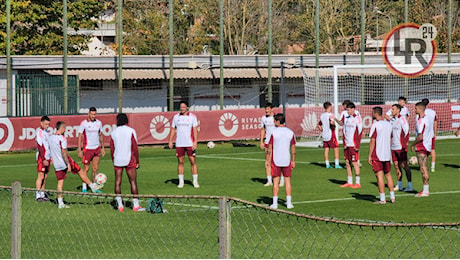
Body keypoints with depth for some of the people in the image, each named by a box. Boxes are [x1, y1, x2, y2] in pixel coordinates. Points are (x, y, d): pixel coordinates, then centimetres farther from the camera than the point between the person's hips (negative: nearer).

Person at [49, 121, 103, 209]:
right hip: (65, 162, -7)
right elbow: (64, 153, -22)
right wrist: (68, 164, -20)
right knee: (80, 172, 11)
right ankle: (92, 186, 21)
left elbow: (51, 152, 16)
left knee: (60, 182, 8)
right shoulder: (62, 139, -17)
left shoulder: (50, 138, 7)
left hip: (57, 165, 7)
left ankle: (60, 203, 6)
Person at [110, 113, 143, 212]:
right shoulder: (131, 131, -4)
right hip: (129, 159, -2)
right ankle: (135, 205, -2)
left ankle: (120, 205, 3)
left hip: (117, 160, 2)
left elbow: (112, 149, 7)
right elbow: (135, 147, -5)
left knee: (118, 182, 5)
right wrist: (137, 161, 2)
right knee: (133, 182, 1)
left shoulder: (114, 132, 4)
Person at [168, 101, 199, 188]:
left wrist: (195, 142, -12)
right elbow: (173, 129, 14)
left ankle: (195, 181, 3)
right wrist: (170, 141, 6)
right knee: (180, 162, 3)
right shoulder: (176, 117, 8)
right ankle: (181, 181, 9)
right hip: (179, 144, 2)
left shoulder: (192, 117, 0)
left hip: (190, 144, -2)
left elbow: (195, 130, -4)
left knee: (193, 162, -3)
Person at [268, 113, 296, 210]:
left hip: (276, 160, -2)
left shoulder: (274, 132, -6)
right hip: (287, 160, 2)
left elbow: (270, 148, -6)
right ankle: (289, 203, 6)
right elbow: (293, 148, 5)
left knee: (276, 182, 3)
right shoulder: (290, 132, 2)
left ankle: (275, 203, 1)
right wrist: (293, 161, 12)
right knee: (287, 181, 7)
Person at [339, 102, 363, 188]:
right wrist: (344, 143, 8)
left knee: (354, 163, -5)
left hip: (353, 145, -7)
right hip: (347, 145, 7)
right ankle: (349, 182, 15)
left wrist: (357, 145, -12)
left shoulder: (357, 118, -7)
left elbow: (360, 132, -9)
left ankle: (358, 183, 0)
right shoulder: (346, 118, 13)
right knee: (347, 163, 8)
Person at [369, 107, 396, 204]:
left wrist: (369, 156, -9)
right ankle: (392, 197, 15)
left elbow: (372, 141, -13)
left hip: (377, 155, -7)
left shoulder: (375, 125, -11)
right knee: (388, 175, 14)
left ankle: (382, 199, -5)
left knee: (379, 176, -4)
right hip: (387, 154, 7)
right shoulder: (388, 124, 10)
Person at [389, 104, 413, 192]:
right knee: (396, 165, 10)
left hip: (401, 147, -7)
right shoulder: (392, 120, 13)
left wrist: (404, 145, -16)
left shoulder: (402, 119, -9)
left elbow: (406, 132, -12)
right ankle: (399, 185, 18)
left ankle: (409, 186, -4)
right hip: (393, 147, 7)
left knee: (404, 165, -7)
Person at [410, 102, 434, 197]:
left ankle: (425, 191, -5)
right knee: (424, 169, 12)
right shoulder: (428, 118, 11)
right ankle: (426, 189, 14)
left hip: (422, 146, -9)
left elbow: (420, 137, -23)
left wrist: (413, 144, -9)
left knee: (423, 169, -6)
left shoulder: (421, 121, -19)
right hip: (428, 146, 9)